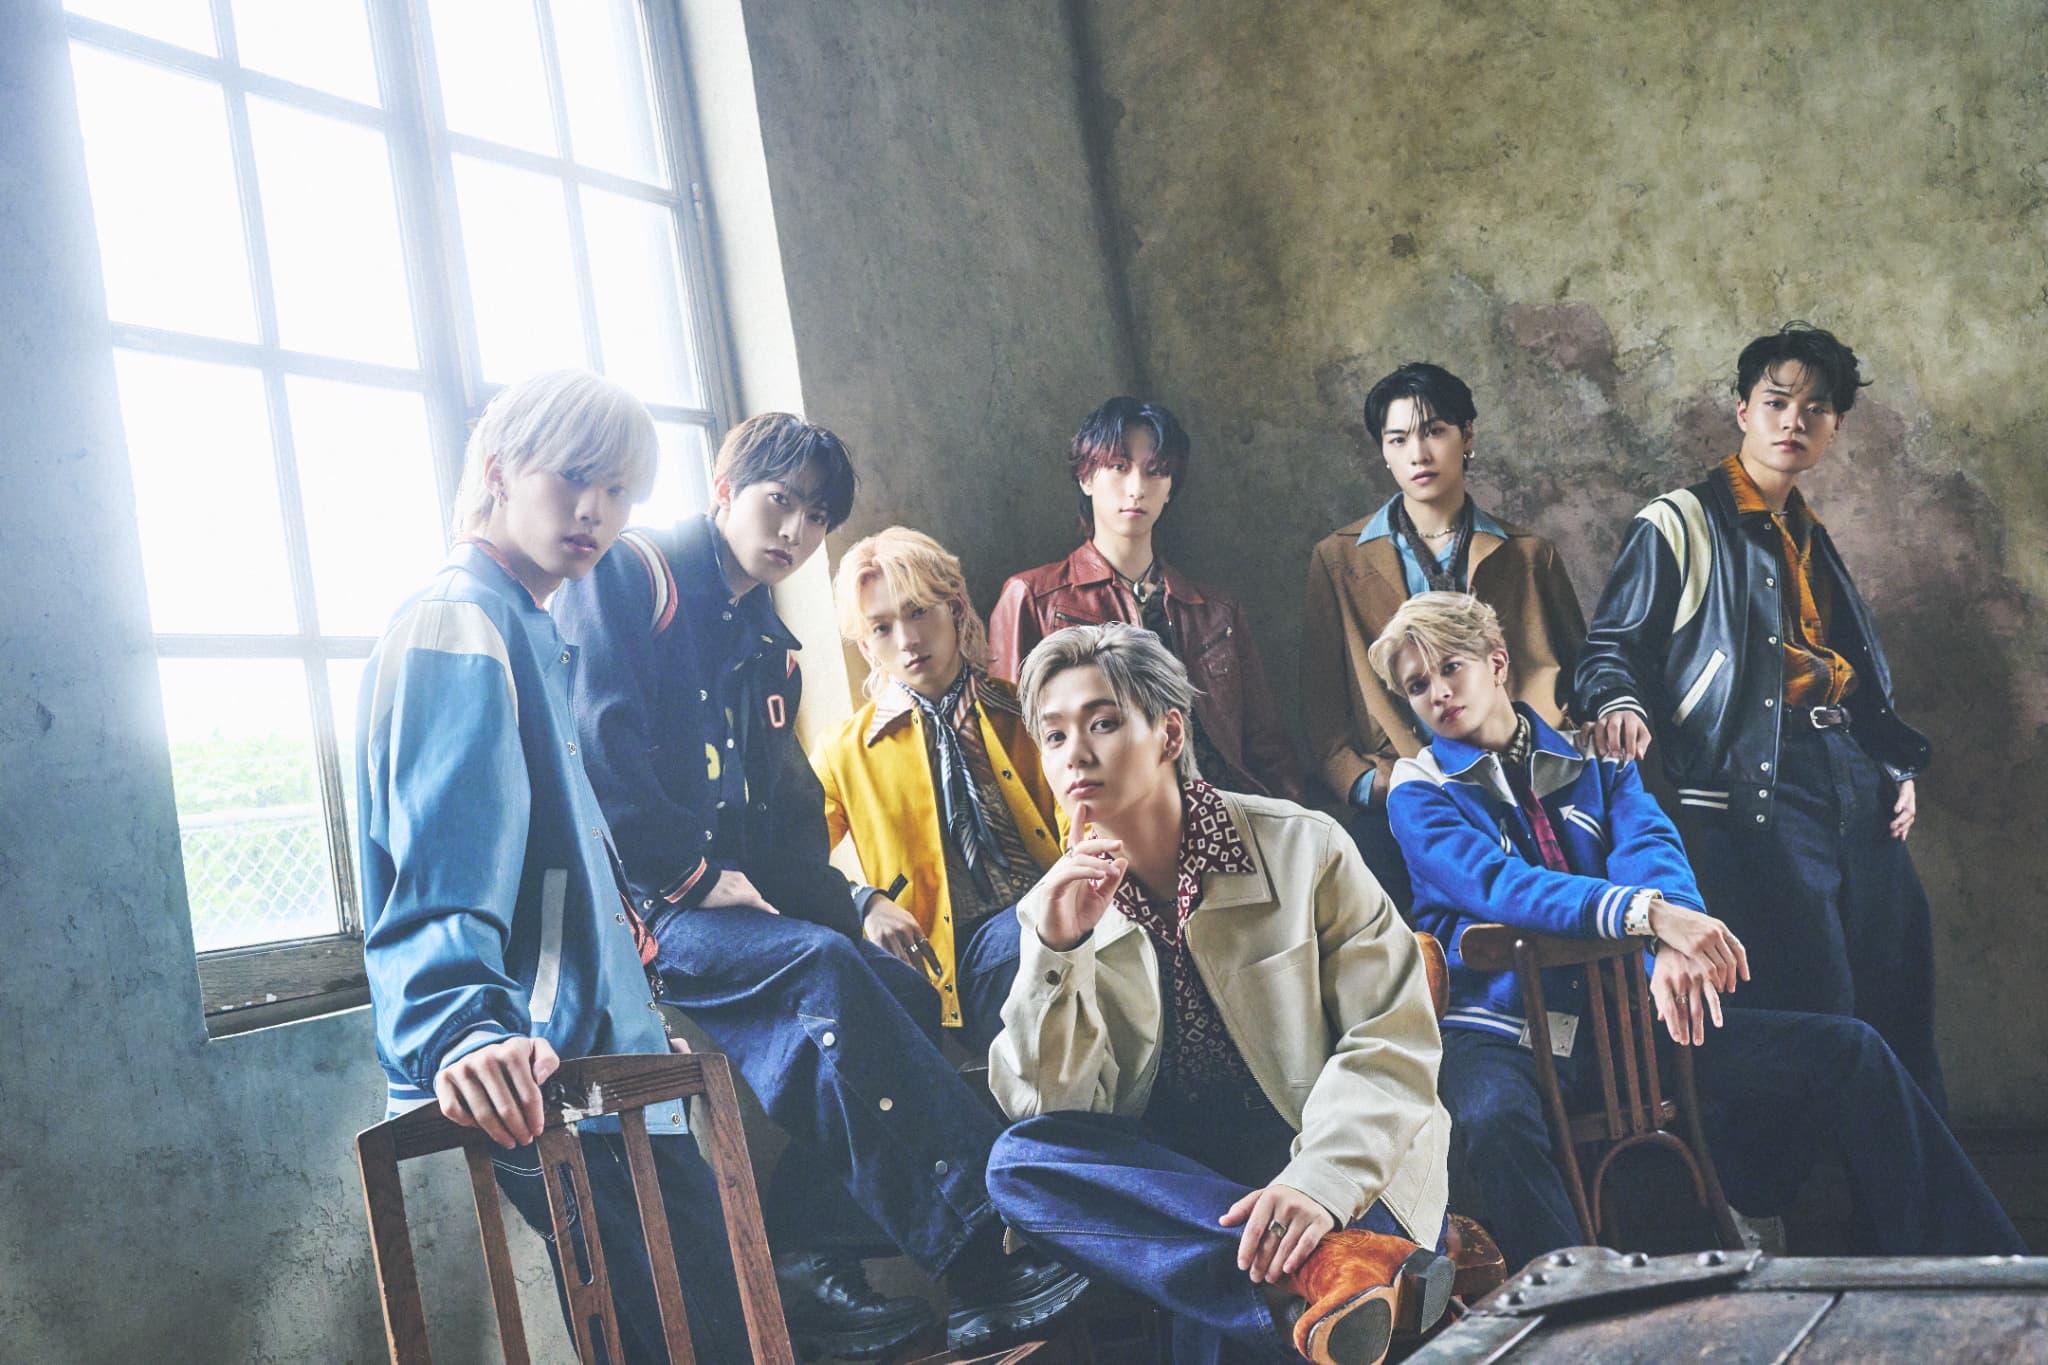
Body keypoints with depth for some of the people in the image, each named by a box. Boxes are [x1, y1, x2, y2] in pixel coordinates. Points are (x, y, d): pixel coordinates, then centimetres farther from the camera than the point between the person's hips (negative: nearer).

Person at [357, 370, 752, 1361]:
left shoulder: (526, 633, 21)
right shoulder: (458, 627, -11)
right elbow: (441, 872, -24)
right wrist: (464, 1031, -37)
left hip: (596, 1068, 11)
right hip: (541, 1090, -11)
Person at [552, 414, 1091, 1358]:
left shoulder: (768, 645, 22)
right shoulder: (632, 575, -2)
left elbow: (791, 811, 23)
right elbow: (598, 745, -15)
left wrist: (841, 906, 5)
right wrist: (694, 879, -16)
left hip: (733, 902, 8)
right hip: (636, 907, -8)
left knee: (901, 995, -12)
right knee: (823, 967, -29)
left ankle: (806, 1262, -9)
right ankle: (979, 1255, -29)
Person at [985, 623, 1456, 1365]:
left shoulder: (1302, 849, -4)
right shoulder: (1067, 901, 5)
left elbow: (1392, 1041, -11)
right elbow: (1046, 1111, -3)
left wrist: (1318, 1183, -29)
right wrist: (1056, 952, -19)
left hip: (1347, 1180, -6)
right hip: (1173, 1175, 7)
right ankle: (1326, 1272, -35)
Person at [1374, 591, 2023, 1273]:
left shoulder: (1590, 759, 16)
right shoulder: (1420, 792, 3)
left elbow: (1650, 846, -3)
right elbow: (1497, 884, -16)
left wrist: (1676, 948, -27)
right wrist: (1650, 913, -32)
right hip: (1507, 1030, -4)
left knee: (1848, 1051, -5)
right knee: (1493, 1125, -39)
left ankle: (1974, 1269, 7)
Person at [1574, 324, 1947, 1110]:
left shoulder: (1813, 540, 23)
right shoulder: (1677, 526, 1)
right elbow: (1613, 643, -5)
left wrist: (1898, 765, 14)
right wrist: (1619, 701, -26)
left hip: (1851, 784, 7)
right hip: (1752, 789, -7)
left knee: (1898, 985, 7)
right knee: (1812, 996, -11)